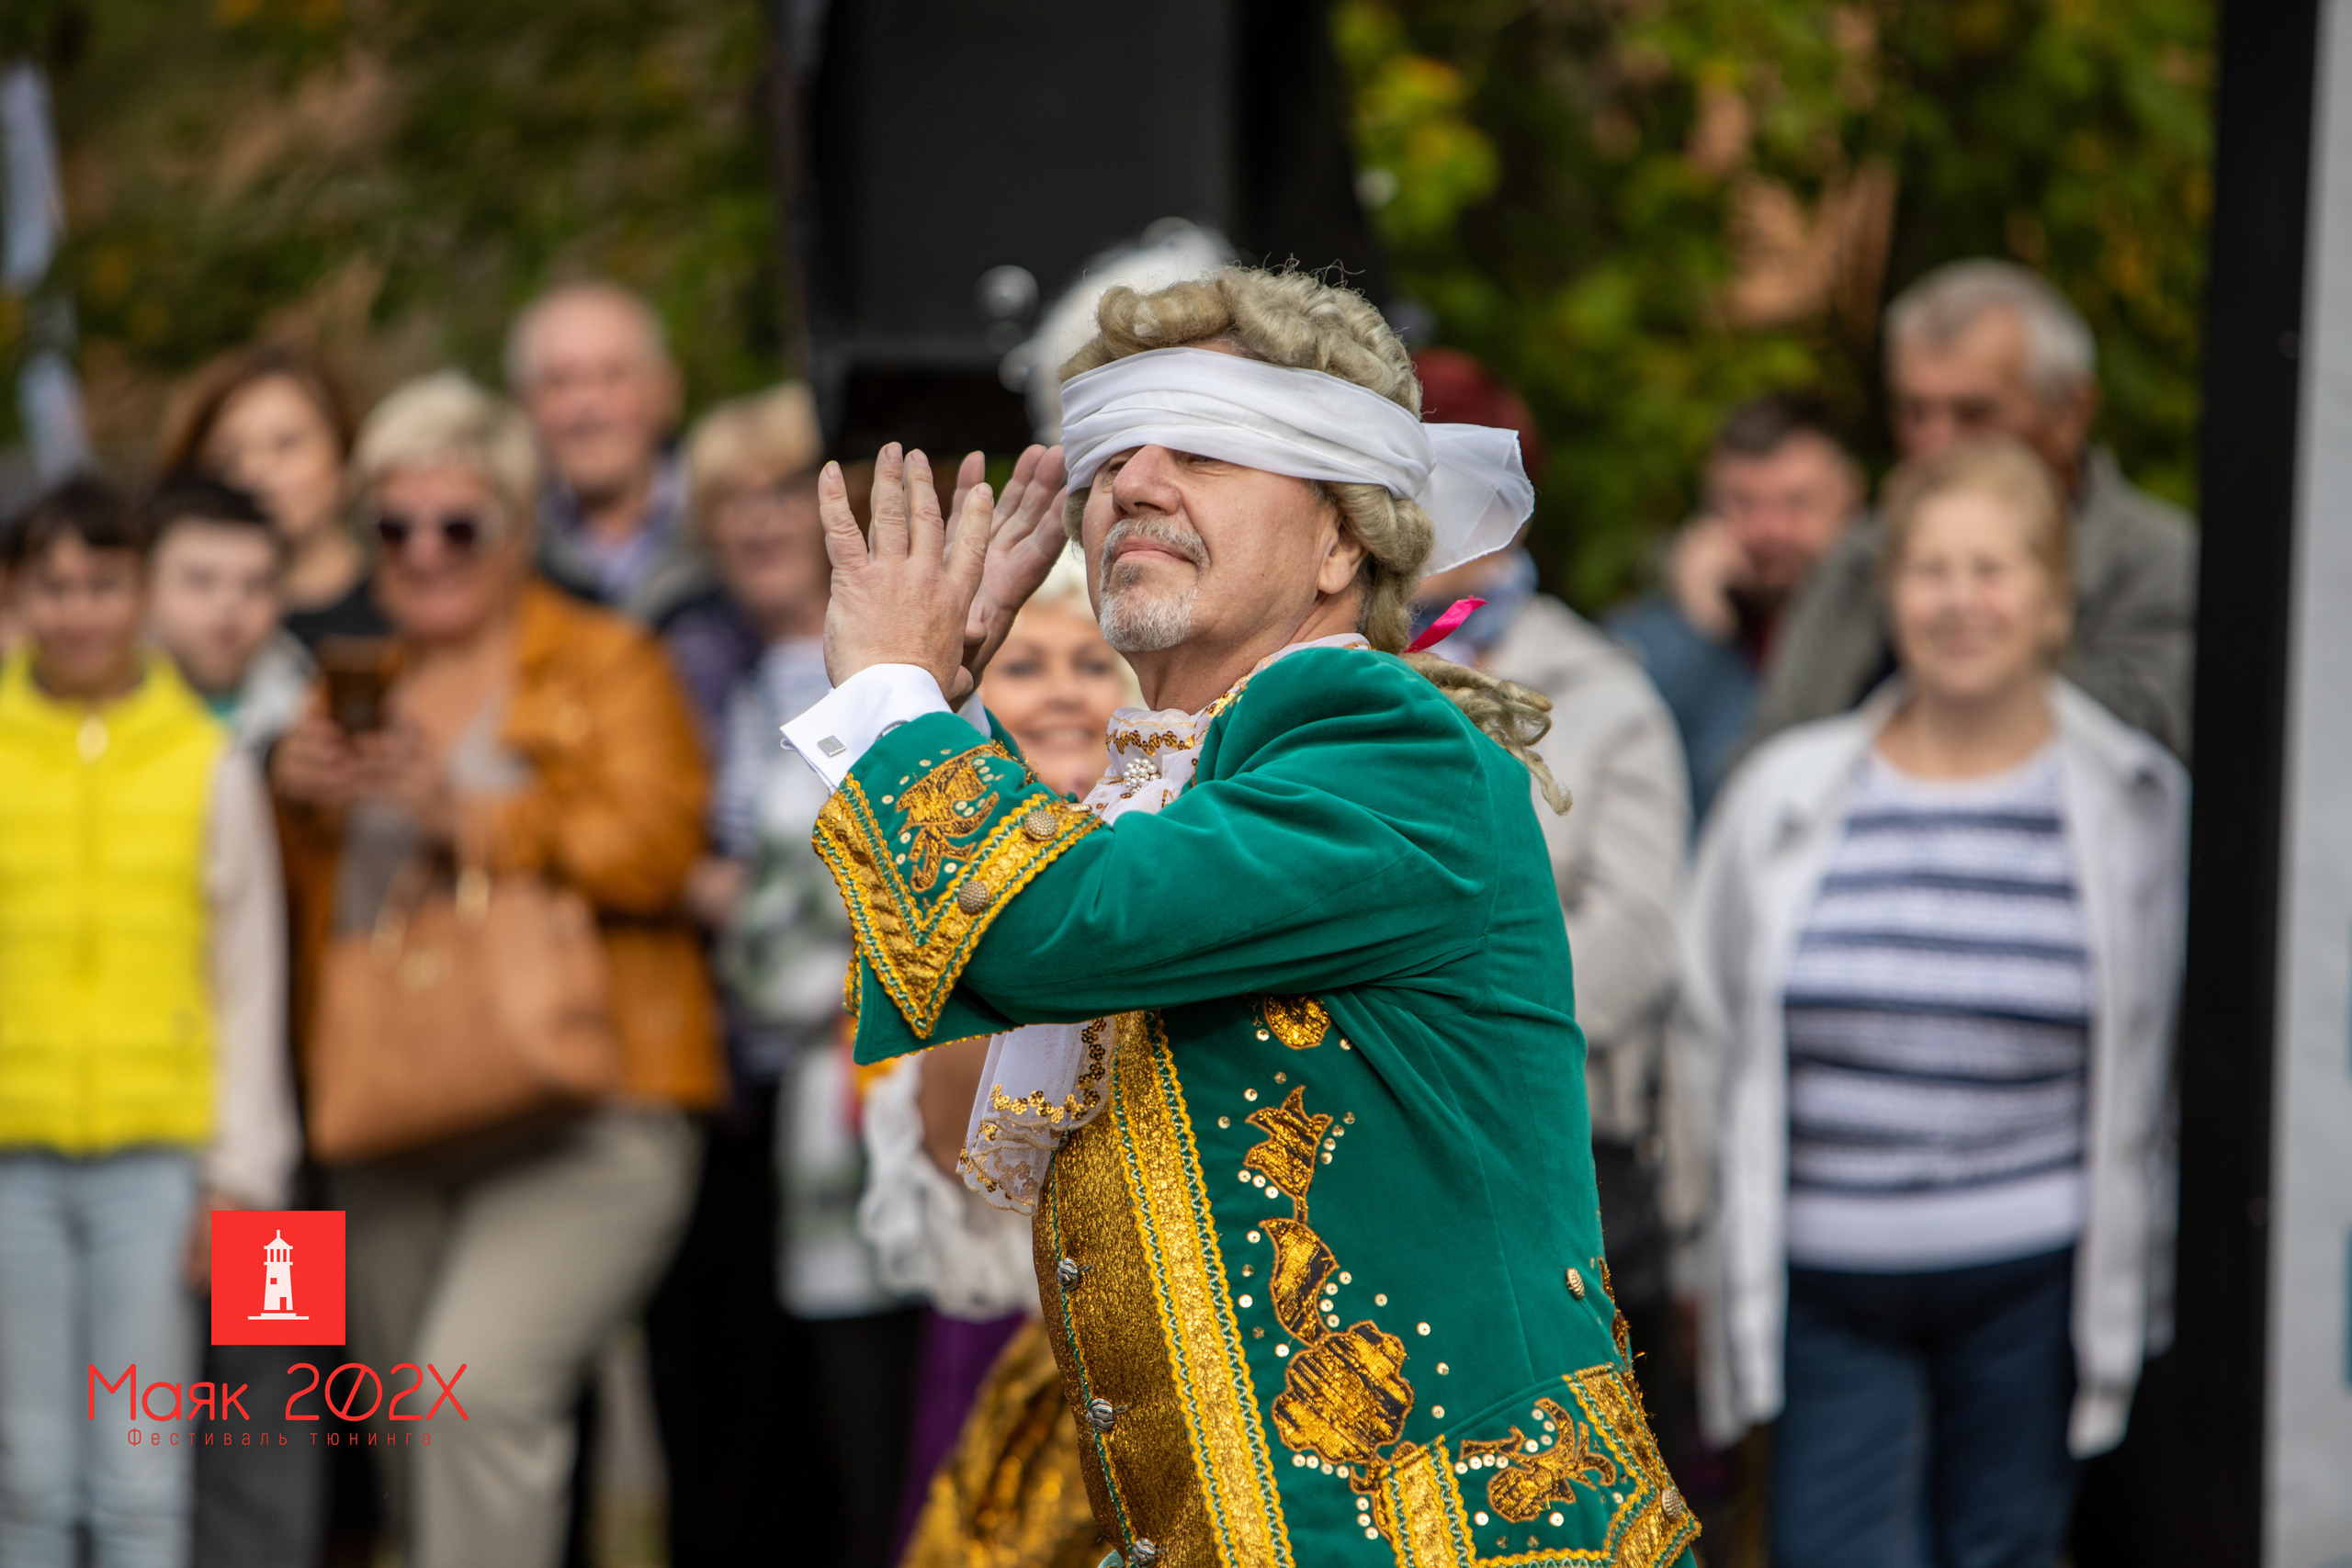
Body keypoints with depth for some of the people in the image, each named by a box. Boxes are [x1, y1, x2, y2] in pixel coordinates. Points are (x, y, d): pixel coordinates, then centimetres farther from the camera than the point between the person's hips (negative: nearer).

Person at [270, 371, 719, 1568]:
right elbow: (293, 895, 23)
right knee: (419, 1453, 8)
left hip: (579, 1121, -6)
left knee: (481, 1387, -24)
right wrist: (297, 802, 1)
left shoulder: (606, 668, 2)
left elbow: (655, 845, -12)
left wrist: (470, 817, -21)